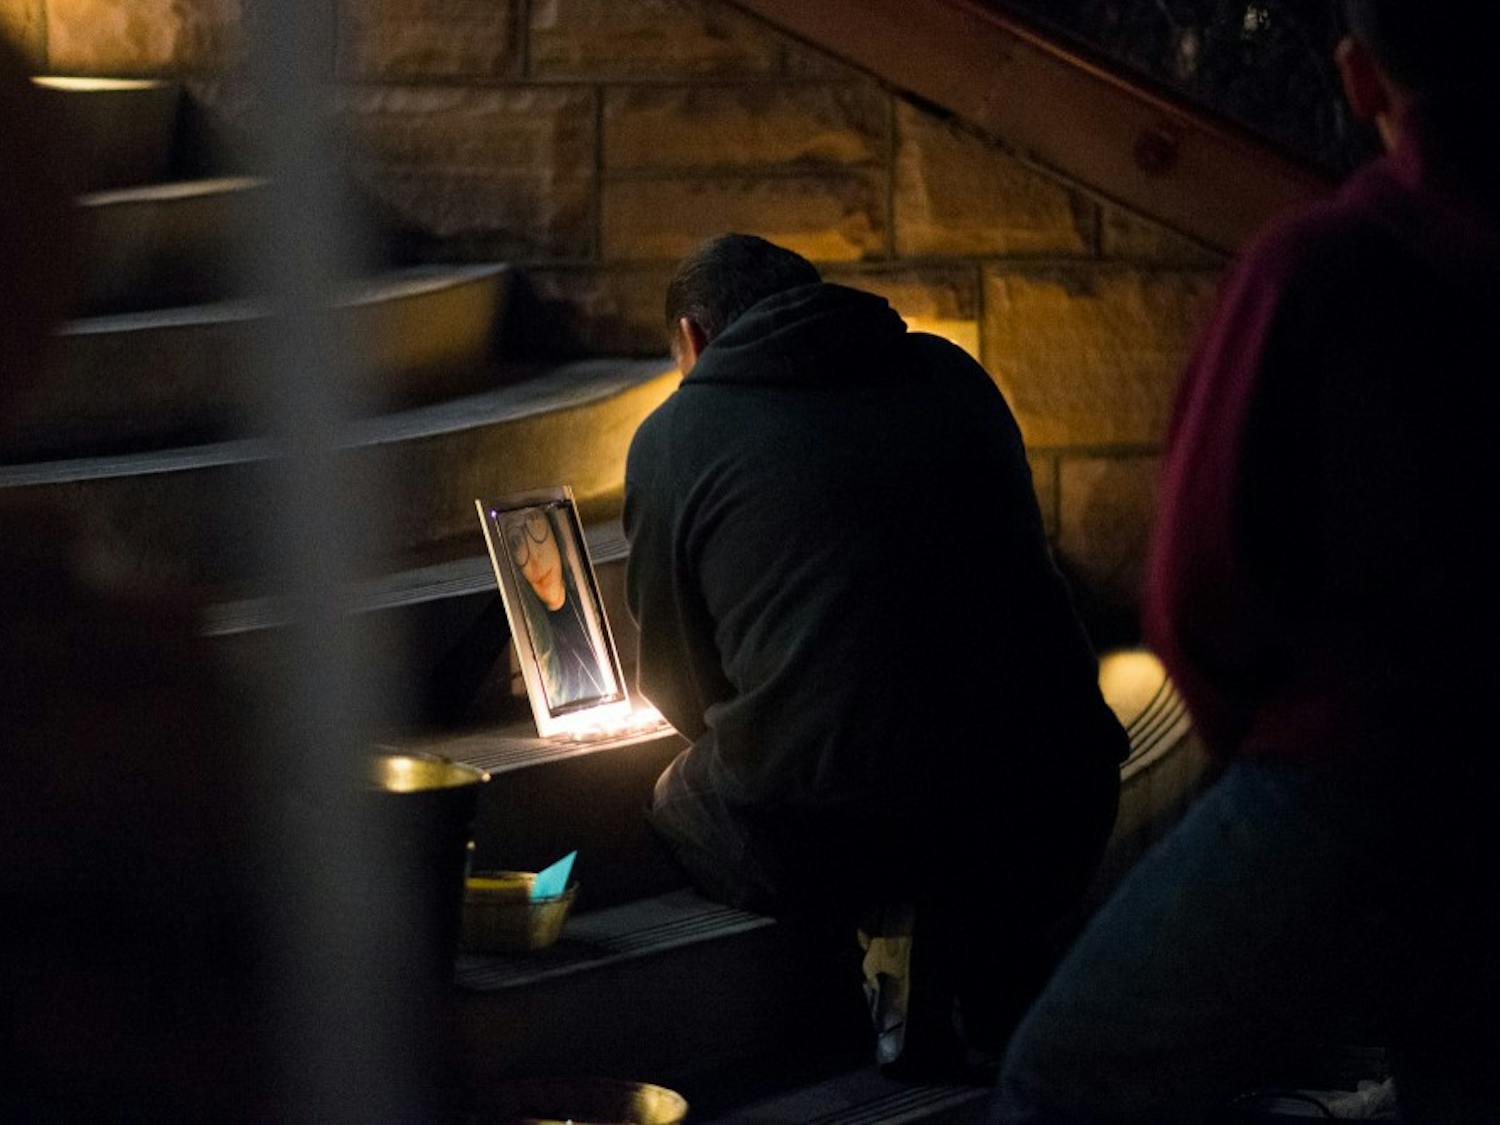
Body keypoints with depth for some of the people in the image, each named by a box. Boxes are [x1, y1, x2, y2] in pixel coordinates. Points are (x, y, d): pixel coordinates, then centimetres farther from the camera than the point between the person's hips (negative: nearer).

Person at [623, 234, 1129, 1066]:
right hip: (1044, 820, 3)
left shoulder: (674, 438, 6)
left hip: (817, 839, -3)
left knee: (674, 802, 28)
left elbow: (681, 687, 14)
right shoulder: (951, 374, 16)